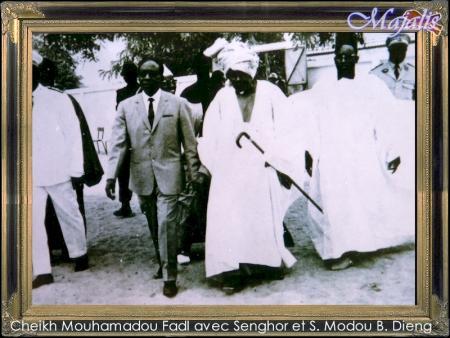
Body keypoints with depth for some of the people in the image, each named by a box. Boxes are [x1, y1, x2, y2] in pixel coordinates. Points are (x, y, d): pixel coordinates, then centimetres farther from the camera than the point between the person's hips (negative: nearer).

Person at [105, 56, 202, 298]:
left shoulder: (178, 104, -1)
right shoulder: (126, 106, 4)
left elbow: (189, 142, 1)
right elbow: (118, 143, -1)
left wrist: (194, 173, 0)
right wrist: (111, 175, -10)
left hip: (168, 174, -3)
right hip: (141, 176, 3)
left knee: (166, 225, -7)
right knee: (154, 227, 14)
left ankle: (169, 276, 4)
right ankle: (163, 263, 33)